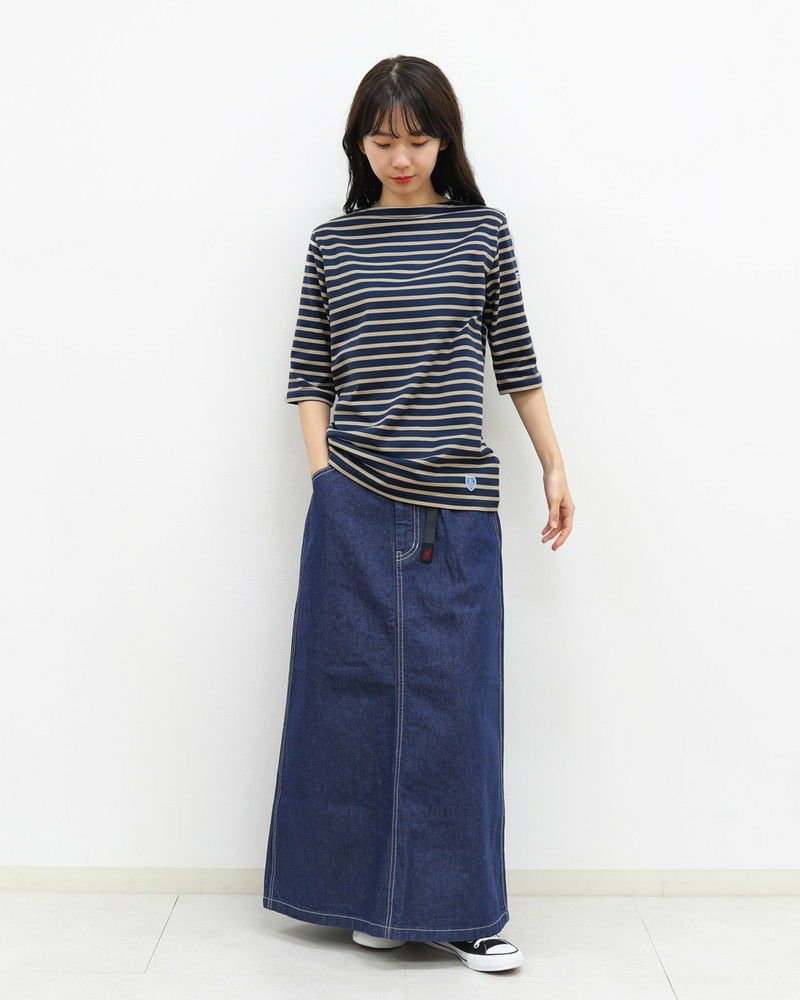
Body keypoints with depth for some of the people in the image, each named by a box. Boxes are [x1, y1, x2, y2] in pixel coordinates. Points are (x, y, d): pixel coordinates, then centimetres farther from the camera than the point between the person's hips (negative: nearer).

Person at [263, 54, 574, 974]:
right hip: (354, 500, 1)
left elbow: (516, 360, 11)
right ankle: (372, 895, 20)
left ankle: (456, 907, 14)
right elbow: (309, 372, 8)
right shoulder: (333, 242, 8)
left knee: (457, 699, 2)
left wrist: (555, 467, 11)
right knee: (355, 687, 5)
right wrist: (322, 470, -2)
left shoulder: (483, 233, 7)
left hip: (458, 503, 0)